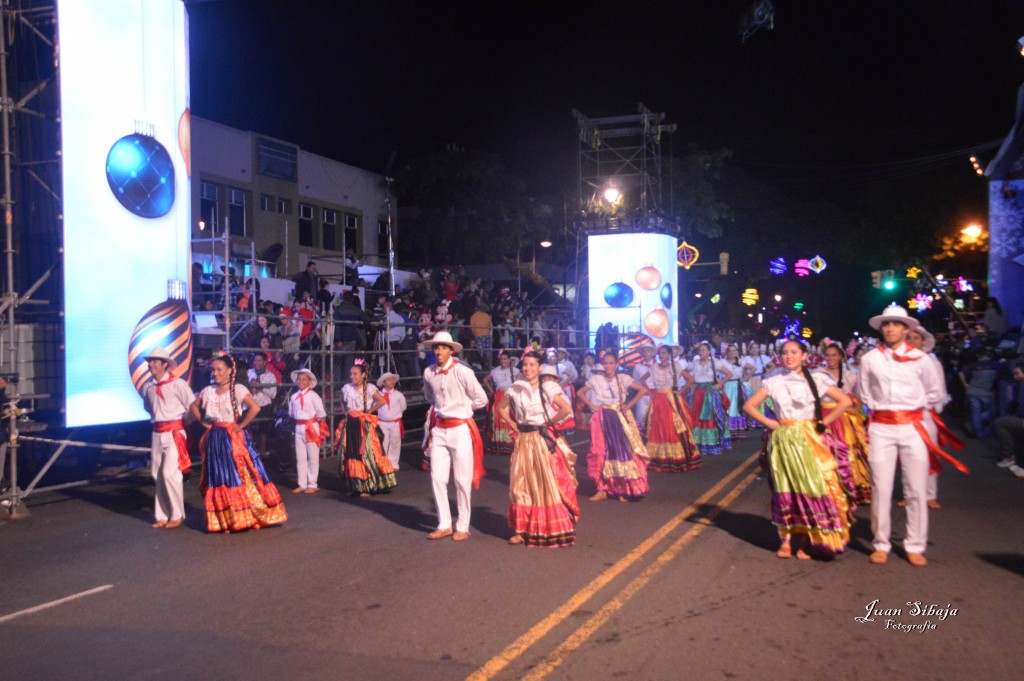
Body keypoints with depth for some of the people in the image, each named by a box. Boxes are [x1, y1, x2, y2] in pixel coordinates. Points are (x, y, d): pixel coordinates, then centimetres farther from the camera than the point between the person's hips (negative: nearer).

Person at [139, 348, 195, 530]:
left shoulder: (177, 384, -11)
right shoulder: (147, 387, 7)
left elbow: (192, 406, -8)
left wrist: (183, 422, 0)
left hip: (175, 432, -6)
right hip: (157, 433, 6)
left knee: (170, 473, -11)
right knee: (158, 474, 10)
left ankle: (177, 515, 3)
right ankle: (163, 516, 20)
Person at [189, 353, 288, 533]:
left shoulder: (238, 390, -9)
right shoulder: (208, 391, 6)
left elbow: (255, 408, -21)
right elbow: (193, 406, 20)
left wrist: (241, 425, -16)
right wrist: (202, 422, 7)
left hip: (234, 438, -5)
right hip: (215, 440, 5)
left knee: (241, 476, -2)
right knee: (218, 478, 6)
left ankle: (245, 516, 7)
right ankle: (224, 520, 14)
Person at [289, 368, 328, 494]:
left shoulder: (313, 396, -9)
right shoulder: (294, 397, 5)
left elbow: (321, 413, -8)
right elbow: (291, 412, 16)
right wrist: (298, 419, 7)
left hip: (312, 427, -5)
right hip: (299, 427, 5)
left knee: (313, 457, 3)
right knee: (300, 457, 9)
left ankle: (312, 485, 10)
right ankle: (302, 484, 17)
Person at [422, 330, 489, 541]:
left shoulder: (462, 371, -14)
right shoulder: (429, 373, 1)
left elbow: (481, 399, -6)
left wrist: (460, 408, 3)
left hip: (460, 429, -5)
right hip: (439, 429, 5)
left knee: (462, 480, 2)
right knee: (437, 478, 5)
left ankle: (462, 527, 13)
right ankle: (444, 525, 17)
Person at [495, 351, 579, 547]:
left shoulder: (547, 388, -7)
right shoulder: (515, 389, 4)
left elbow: (567, 409, -18)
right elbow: (500, 408, 16)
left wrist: (549, 422, -9)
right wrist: (513, 425, 4)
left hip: (543, 440, -3)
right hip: (523, 441, 4)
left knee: (548, 484, 0)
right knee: (522, 484, 5)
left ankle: (552, 529, 9)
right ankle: (522, 530, 14)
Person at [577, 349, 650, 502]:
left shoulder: (623, 379, -2)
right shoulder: (596, 379, 2)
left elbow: (643, 390, -2)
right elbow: (581, 393, 11)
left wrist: (629, 404, -6)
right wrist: (592, 405, -1)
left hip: (620, 418, -1)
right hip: (603, 419, 1)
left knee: (623, 450, -6)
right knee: (602, 453, 0)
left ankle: (624, 489, 1)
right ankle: (603, 489, 5)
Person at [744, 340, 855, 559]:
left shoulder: (816, 379, 1)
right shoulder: (774, 382, 5)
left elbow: (845, 401, -3)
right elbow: (748, 406, 7)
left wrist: (823, 423, -5)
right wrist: (769, 423, -2)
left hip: (808, 440, -1)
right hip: (783, 440, 1)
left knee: (812, 486, -4)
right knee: (785, 489, 3)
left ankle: (807, 540, 5)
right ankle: (786, 539, 9)